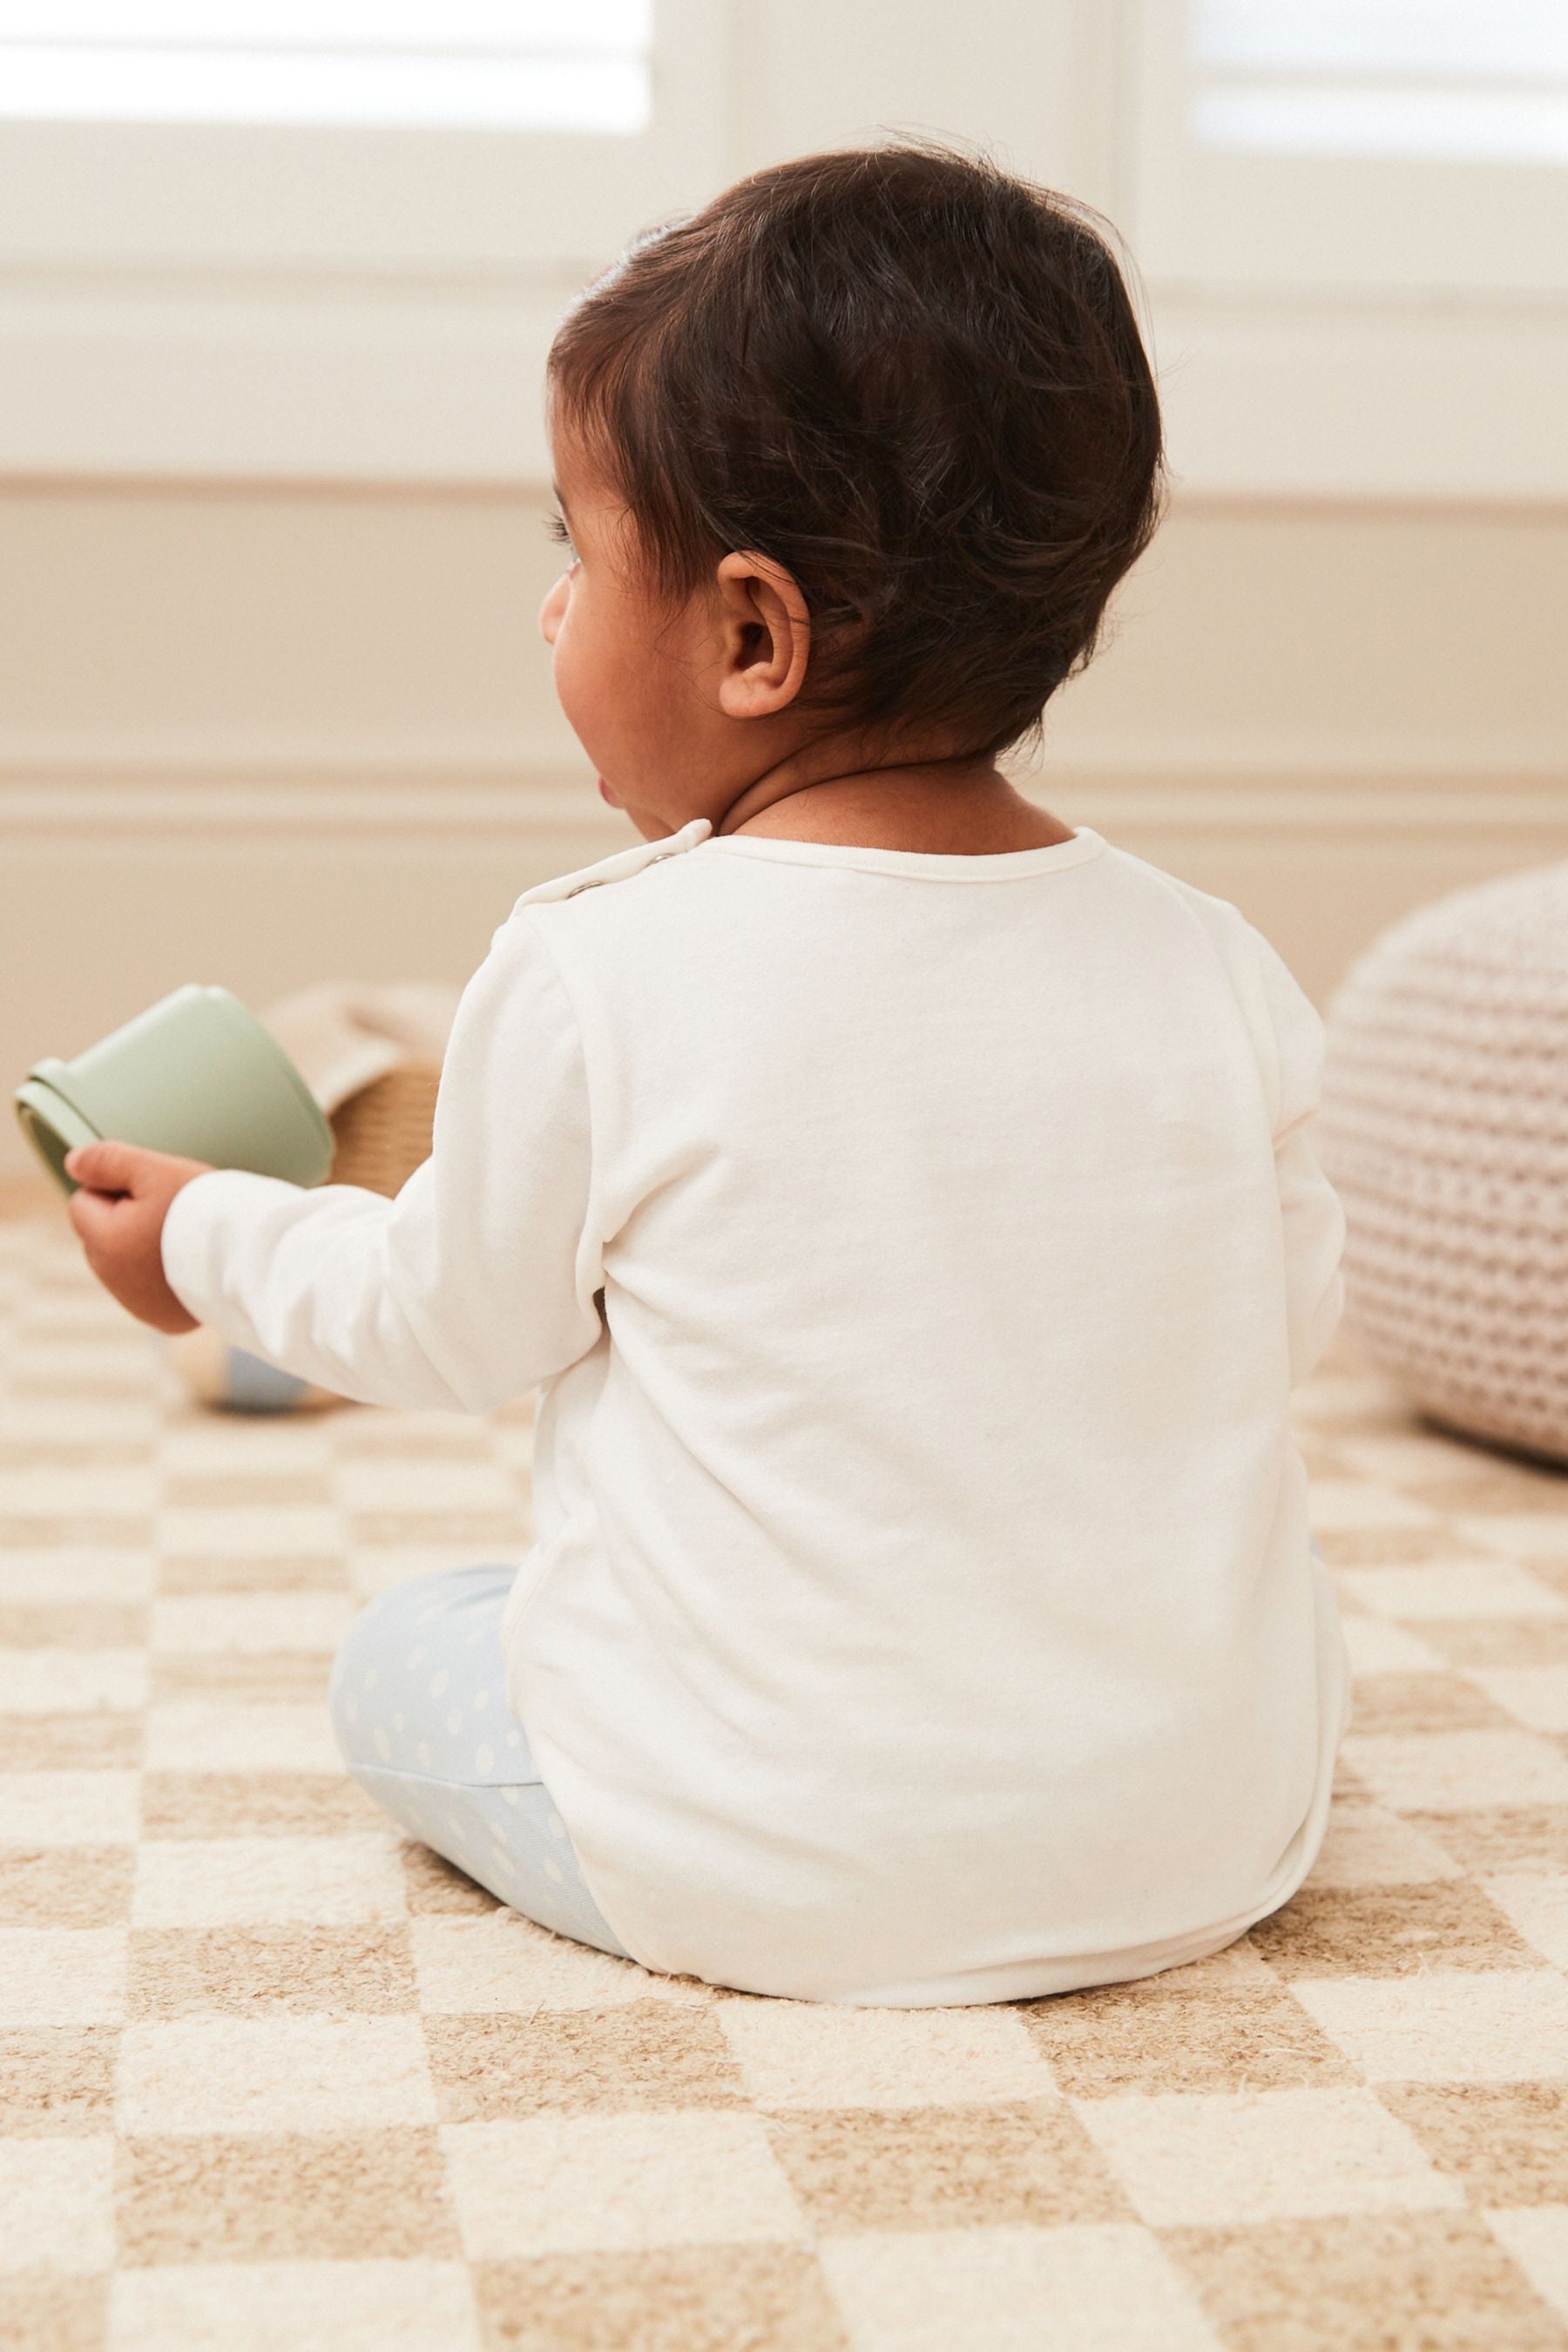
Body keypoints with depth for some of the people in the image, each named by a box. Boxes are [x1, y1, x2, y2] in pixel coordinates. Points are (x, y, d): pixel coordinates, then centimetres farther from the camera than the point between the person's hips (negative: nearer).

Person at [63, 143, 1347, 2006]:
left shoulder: (595, 977, -17)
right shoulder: (1215, 968, -7)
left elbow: (458, 1323, -1)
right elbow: (1282, 1324, 7)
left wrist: (210, 1238, 19)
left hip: (765, 1880, -3)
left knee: (397, 1660, 20)